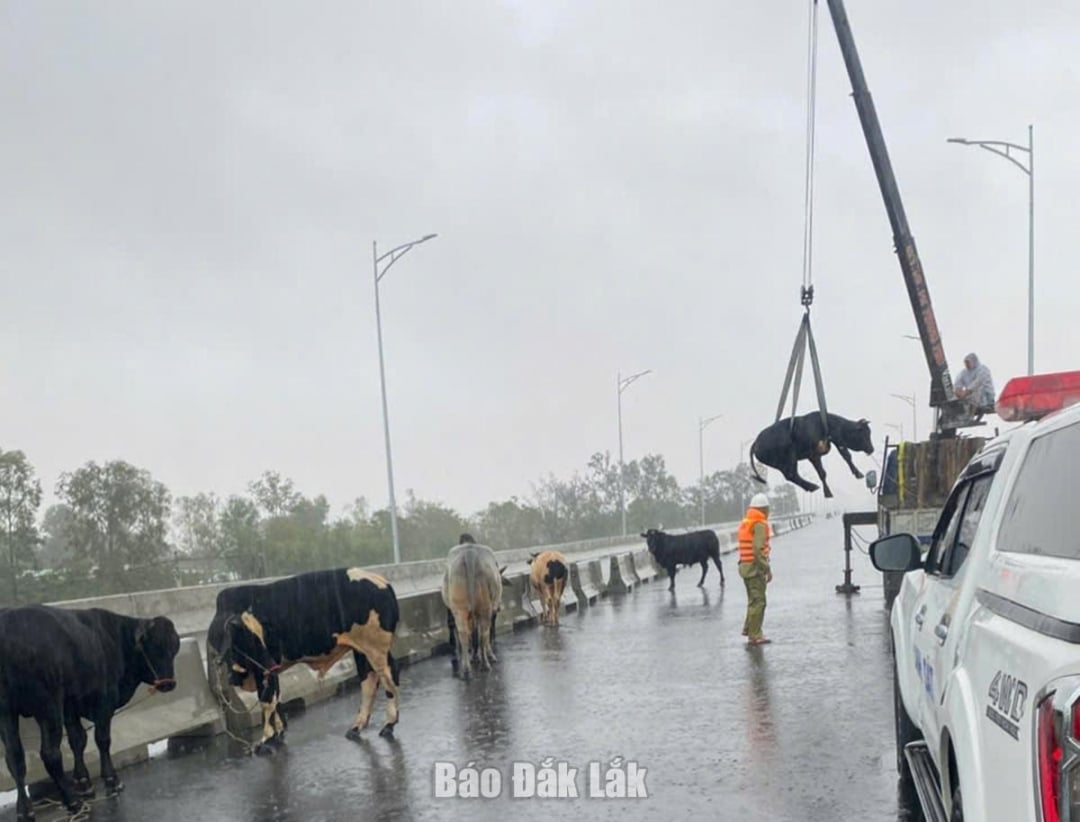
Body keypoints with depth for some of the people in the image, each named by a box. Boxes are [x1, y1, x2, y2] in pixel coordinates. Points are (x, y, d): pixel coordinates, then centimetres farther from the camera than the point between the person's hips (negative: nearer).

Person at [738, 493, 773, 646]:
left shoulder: (744, 523, 13)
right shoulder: (760, 524, -14)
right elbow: (758, 549, -22)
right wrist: (767, 569, -19)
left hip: (745, 566, 9)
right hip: (755, 567, -9)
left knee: (753, 599, 21)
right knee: (758, 601, -5)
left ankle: (748, 628, 26)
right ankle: (754, 635, -3)